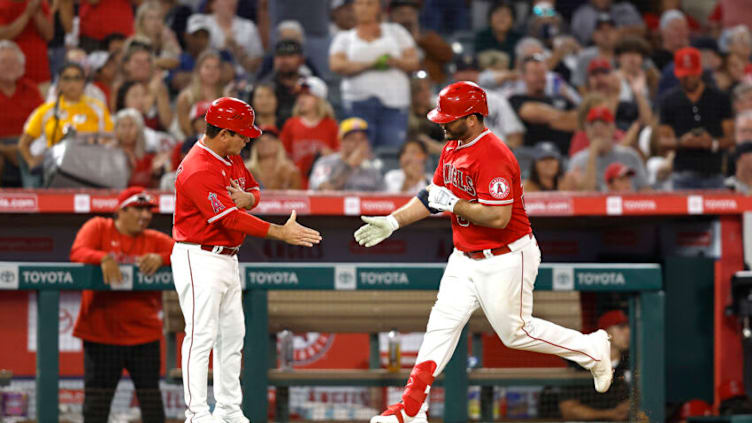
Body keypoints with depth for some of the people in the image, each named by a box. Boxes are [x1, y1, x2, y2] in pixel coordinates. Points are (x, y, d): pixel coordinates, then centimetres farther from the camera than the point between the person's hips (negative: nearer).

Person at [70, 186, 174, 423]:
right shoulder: (98, 228, 3)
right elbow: (77, 252, -11)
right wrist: (103, 258, -31)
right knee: (97, 399, 1)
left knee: (150, 395, 4)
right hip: (101, 331, -2)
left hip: (143, 333, 2)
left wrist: (161, 258, -22)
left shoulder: (155, 240, 8)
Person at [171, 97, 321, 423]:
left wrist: (247, 198, -7)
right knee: (202, 335, -10)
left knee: (232, 335, 12)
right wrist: (281, 233, -26)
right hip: (199, 259, -10)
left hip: (227, 259, 10)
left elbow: (254, 188, 20)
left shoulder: (232, 158, 8)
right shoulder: (197, 170, -23)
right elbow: (231, 219, -26)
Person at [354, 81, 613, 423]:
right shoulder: (452, 149, 6)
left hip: (505, 260, -8)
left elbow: (498, 217, -30)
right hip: (465, 259, 8)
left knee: (515, 331, 2)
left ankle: (592, 349, 21)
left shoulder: (493, 156, -25)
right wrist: (393, 221, 6)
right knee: (443, 322, 1)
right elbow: (434, 196, 16)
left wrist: (452, 203, -21)